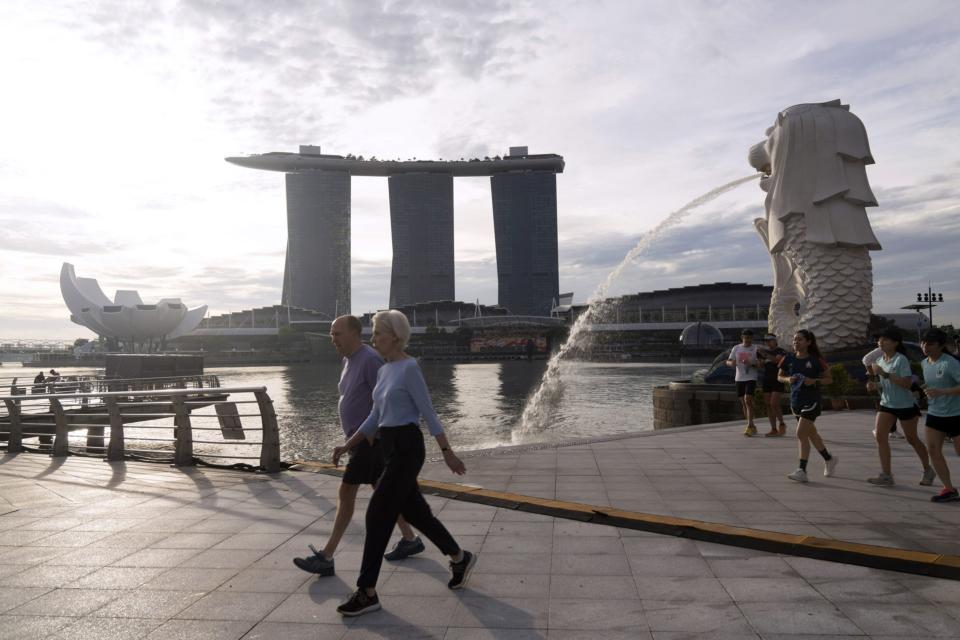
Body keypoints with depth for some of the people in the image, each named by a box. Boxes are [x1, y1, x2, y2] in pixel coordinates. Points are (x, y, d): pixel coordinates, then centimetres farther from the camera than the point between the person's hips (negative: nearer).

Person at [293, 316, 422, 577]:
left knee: (345, 494, -6)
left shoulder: (370, 359, -19)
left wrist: (376, 437, -20)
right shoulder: (349, 360, 11)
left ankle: (326, 558, 1)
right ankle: (410, 539, 27)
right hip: (358, 438, 10)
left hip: (370, 440, -10)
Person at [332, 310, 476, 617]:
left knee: (377, 515, -6)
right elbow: (376, 418, 17)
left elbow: (428, 414, -13)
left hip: (406, 450, -9)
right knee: (415, 512, 17)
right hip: (391, 449, 9)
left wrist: (448, 453, -9)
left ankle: (367, 592, 5)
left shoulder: (410, 368, -14)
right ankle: (459, 557, 35)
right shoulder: (384, 371, 13)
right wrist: (347, 445, 11)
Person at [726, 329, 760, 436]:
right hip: (739, 378, 4)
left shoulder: (756, 348, -1)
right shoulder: (736, 348, 8)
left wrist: (751, 363, -24)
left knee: (748, 400, -17)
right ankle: (752, 427, 21)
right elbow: (728, 362, 8)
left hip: (751, 378, -4)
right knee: (743, 402, 8)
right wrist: (731, 363, -15)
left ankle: (750, 426, -14)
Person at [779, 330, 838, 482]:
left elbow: (829, 379, 0)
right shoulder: (789, 359, 2)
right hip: (795, 401, 6)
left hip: (812, 401, -5)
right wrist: (788, 379, -9)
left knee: (801, 433, -14)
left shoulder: (816, 360, -8)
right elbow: (779, 376, 12)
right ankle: (829, 459, 41)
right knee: (811, 433, 18)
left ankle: (802, 471, -8)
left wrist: (815, 381, -18)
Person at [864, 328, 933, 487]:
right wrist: (874, 386, -4)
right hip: (886, 404, 6)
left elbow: (907, 383, -29)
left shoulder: (901, 359, -17)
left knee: (912, 438, 10)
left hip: (906, 405, -6)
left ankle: (928, 471, 33)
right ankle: (886, 475, -6)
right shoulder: (879, 360, 4)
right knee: (880, 436, -8)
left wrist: (884, 373, -31)